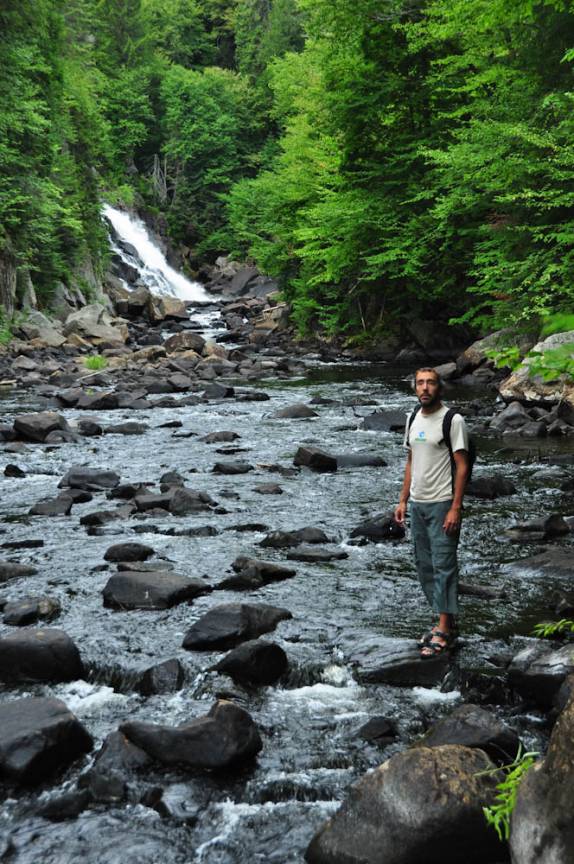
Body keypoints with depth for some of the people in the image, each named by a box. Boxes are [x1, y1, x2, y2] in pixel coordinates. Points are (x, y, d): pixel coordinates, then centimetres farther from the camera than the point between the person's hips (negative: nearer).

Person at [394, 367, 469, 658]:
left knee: (443, 566, -4)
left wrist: (455, 509, -18)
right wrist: (403, 500, 13)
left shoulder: (453, 421, -11)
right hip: (417, 504, 8)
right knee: (424, 565, 12)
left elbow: (462, 466, -13)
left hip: (442, 505, -8)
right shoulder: (413, 420, 11)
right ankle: (444, 620, 23)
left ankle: (444, 631, 1)